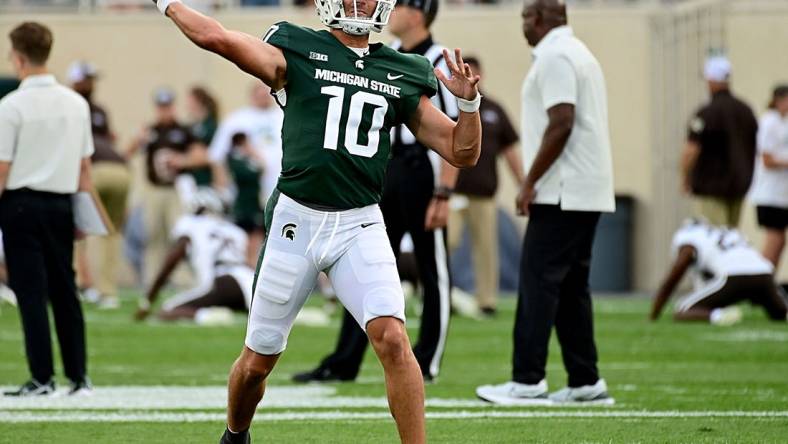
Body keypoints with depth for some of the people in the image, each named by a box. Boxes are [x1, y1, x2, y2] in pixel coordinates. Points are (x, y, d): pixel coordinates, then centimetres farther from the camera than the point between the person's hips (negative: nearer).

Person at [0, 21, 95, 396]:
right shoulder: (76, 104, 6)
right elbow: (85, 165, 9)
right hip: (61, 203, 5)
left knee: (31, 292, -2)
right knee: (65, 290, 11)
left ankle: (42, 377, -4)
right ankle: (78, 376, 11)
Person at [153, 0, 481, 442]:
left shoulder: (402, 75, 10)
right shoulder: (297, 51, 0)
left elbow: (463, 152, 11)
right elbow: (218, 38, -15)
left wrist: (469, 101, -5)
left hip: (360, 226, 1)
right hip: (297, 220, -1)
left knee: (393, 339, -20)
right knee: (257, 361, 11)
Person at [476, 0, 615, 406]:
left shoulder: (555, 57, -12)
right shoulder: (577, 53, 19)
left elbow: (561, 125, -21)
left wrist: (530, 182, -16)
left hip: (562, 195, -10)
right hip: (586, 193, 10)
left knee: (538, 283, -9)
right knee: (571, 286, 11)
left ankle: (527, 381, -12)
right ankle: (585, 383, 11)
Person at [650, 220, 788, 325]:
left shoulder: (688, 245, 19)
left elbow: (668, 284, 16)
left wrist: (652, 318, 22)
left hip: (732, 278, -5)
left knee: (681, 313, 2)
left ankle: (718, 315, -28)